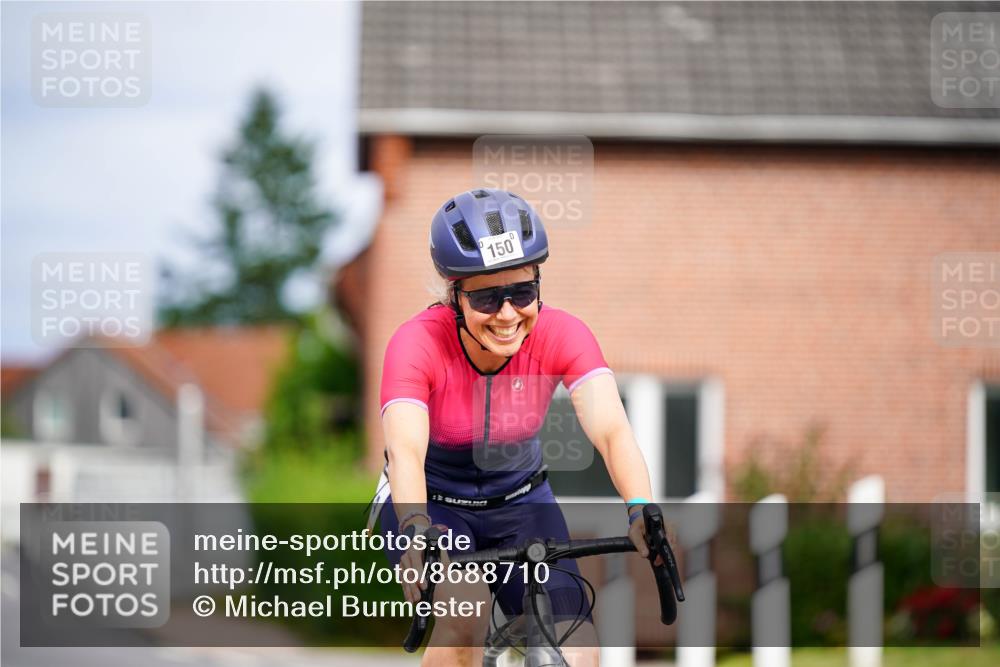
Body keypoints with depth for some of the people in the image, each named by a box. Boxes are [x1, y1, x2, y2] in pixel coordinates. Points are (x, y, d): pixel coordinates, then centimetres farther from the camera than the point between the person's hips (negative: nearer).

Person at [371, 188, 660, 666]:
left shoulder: (562, 336, -20)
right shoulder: (419, 342, -27)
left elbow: (611, 430, -33)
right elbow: (405, 449, -40)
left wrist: (641, 511, -52)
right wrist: (416, 530, -60)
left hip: (520, 505, 3)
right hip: (430, 503, -3)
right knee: (465, 612, -33)